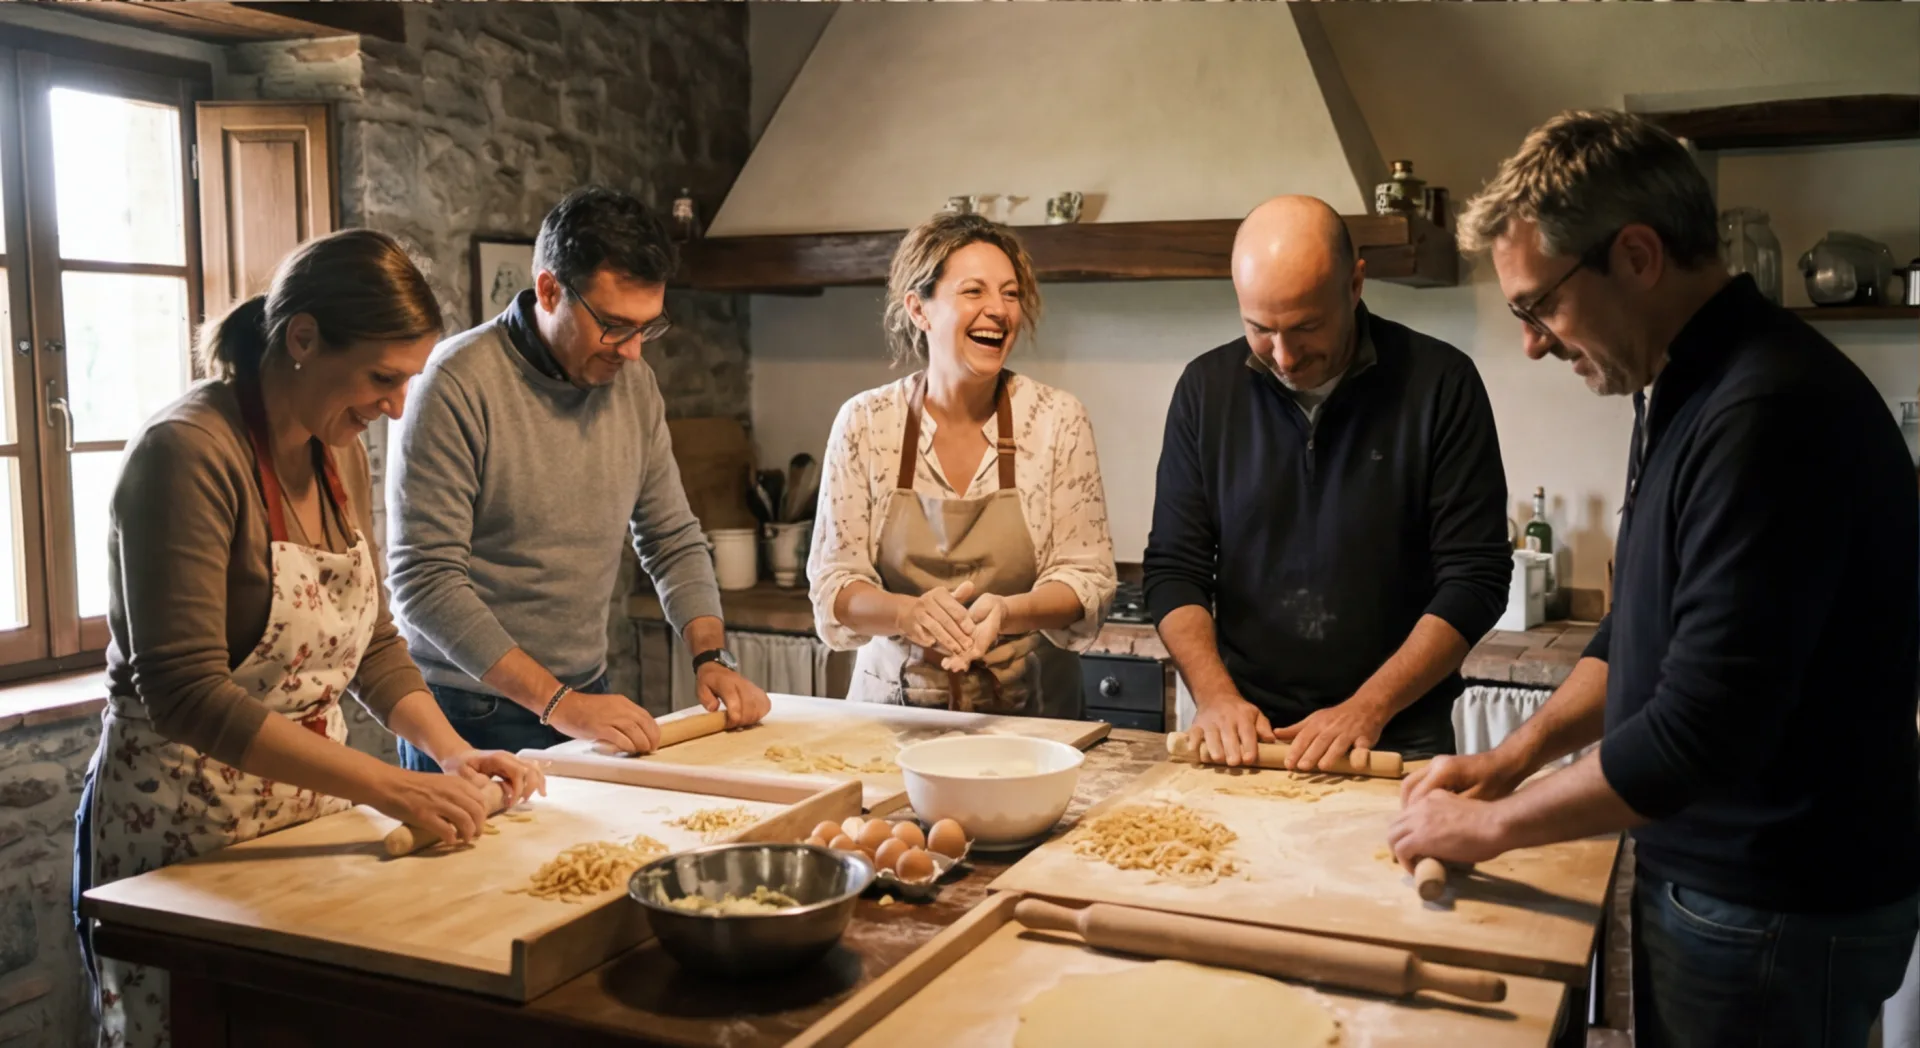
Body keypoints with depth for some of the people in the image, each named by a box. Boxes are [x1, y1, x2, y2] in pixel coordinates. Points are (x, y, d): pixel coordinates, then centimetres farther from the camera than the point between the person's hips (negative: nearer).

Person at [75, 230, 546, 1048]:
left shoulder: (339, 453, 3)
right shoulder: (188, 453, -21)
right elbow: (189, 693, -26)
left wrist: (453, 752, -3)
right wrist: (389, 787, -27)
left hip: (310, 815, 7)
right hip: (183, 842, -7)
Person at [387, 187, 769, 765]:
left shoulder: (634, 382, 3)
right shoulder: (457, 383, -17)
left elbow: (674, 539, 10)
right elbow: (425, 581, -21)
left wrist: (712, 657, -5)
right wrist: (557, 702, -25)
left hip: (588, 701, 6)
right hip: (470, 718, -5)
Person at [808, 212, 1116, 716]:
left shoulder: (1058, 420, -1)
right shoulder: (864, 422, 0)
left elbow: (1087, 578, -2)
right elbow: (833, 586, -1)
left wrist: (1006, 613, -22)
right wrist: (910, 612, -21)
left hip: (1026, 711, 0)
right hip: (893, 704, 1)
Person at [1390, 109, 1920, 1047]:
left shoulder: (1772, 412, -26)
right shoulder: (1681, 391, 6)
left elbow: (1701, 732, -28)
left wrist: (1491, 824, -15)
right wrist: (1514, 757, 6)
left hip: (1779, 914, -8)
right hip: (1701, 870, 8)